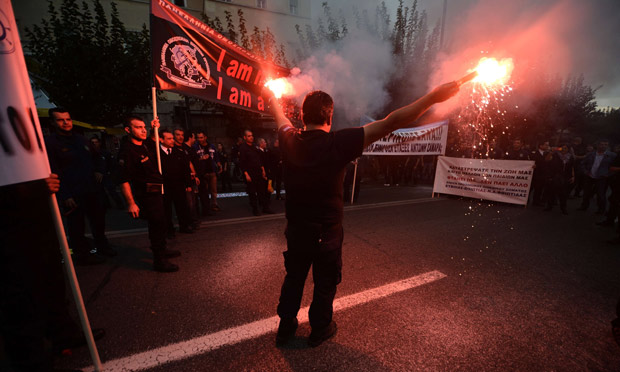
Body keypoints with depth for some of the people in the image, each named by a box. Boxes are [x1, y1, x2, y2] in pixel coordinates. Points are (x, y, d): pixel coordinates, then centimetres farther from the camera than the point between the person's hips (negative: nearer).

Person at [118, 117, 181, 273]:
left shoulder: (145, 146, 8)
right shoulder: (128, 151, -18)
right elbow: (124, 180, -23)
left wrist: (155, 128, 17)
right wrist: (131, 203, -27)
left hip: (156, 193, 9)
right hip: (147, 195, -9)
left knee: (159, 223, 20)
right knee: (157, 225, -4)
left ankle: (161, 250, 38)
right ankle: (159, 261, 9)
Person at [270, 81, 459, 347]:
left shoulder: (290, 141, -9)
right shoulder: (338, 143, -22)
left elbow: (281, 119, 15)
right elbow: (391, 123, -21)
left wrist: (274, 100, 37)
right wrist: (433, 97, -11)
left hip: (295, 230, 4)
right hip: (326, 234, -4)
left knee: (293, 278, 24)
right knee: (325, 284, 20)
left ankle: (285, 328, 43)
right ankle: (319, 330, 43)